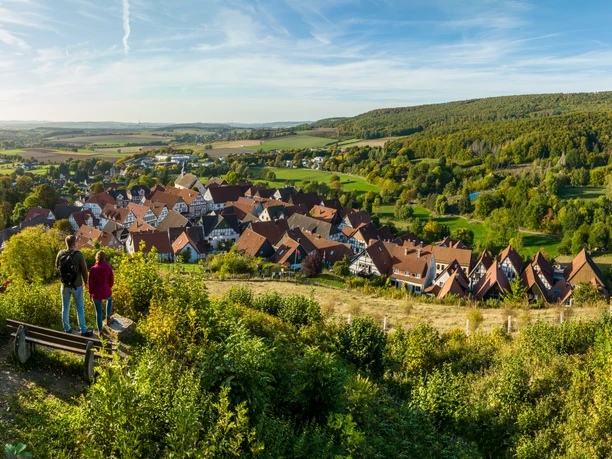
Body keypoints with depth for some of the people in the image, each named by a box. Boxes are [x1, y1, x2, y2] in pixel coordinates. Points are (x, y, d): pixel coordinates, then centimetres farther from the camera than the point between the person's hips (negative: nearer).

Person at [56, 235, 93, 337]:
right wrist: (85, 282, 4)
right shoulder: (79, 255, -20)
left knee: (65, 308, 16)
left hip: (65, 285, 4)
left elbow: (57, 267, 7)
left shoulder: (60, 254, -9)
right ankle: (83, 330, 16)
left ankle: (67, 329, 28)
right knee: (80, 309, 8)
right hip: (77, 286, -3)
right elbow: (84, 270, -12)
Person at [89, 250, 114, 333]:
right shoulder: (109, 268, -12)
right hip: (106, 292, 1)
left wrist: (90, 293, 11)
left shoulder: (93, 269, -15)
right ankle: (108, 318, 39)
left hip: (96, 294, -1)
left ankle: (100, 331, 28)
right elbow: (112, 281, -1)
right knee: (110, 299, 38)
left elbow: (91, 283, -6)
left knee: (98, 312, 16)